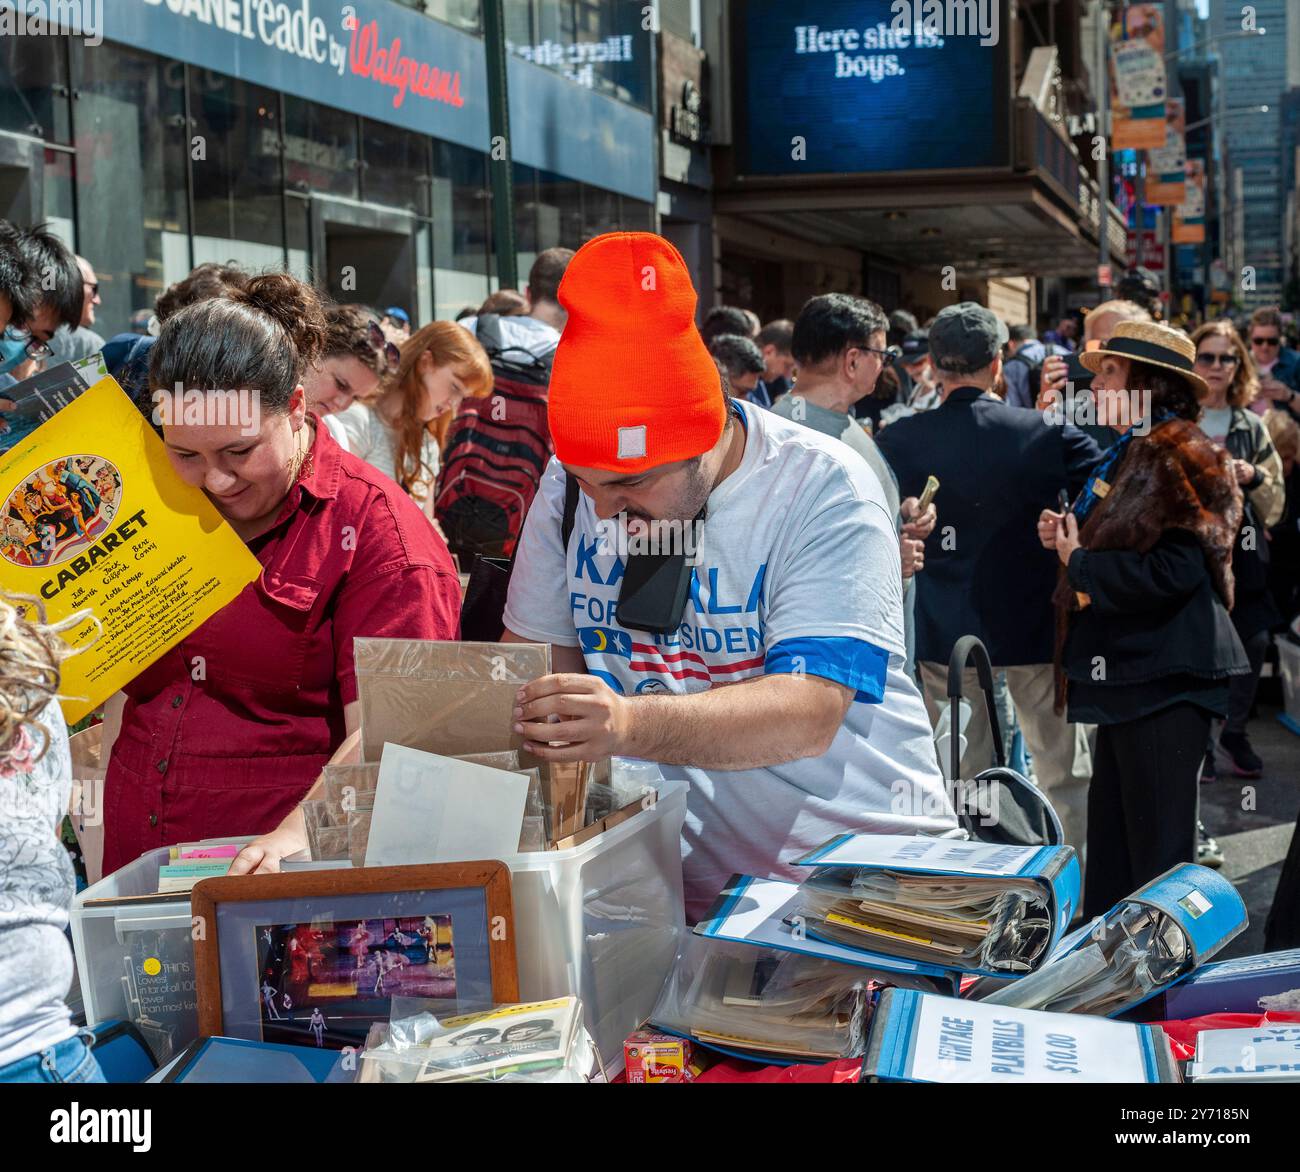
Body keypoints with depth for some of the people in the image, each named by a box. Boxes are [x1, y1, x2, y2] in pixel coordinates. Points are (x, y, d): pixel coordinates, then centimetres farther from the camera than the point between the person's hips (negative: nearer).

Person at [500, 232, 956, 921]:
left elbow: (809, 713, -24)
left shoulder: (824, 490, -14)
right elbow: (535, 655, 10)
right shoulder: (571, 484, 2)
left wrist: (630, 725, -41)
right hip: (680, 884, 4)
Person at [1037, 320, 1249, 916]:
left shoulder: (1182, 454, -14)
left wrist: (1079, 562, -14)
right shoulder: (1130, 453, 16)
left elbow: (1173, 572, -24)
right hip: (1126, 670, 10)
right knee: (1112, 841, 17)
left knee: (1158, 849, -3)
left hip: (1165, 678, -10)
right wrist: (1067, 537, 4)